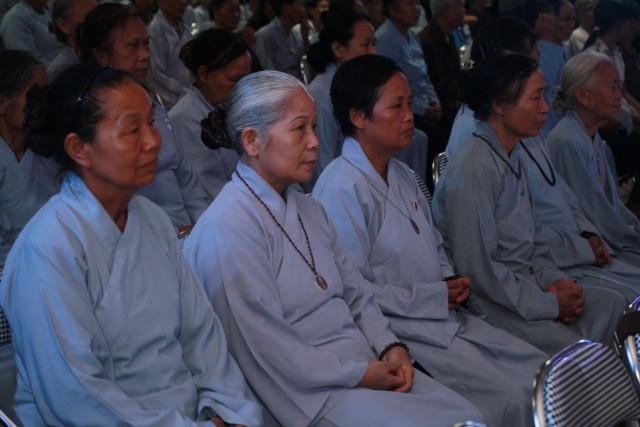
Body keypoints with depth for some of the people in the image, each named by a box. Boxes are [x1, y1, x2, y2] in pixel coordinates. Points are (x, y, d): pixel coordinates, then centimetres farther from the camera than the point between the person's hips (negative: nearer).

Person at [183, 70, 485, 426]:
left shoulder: (310, 209, 14)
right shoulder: (228, 227, -15)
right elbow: (268, 352, -18)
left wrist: (391, 348, -3)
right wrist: (362, 374, -14)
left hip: (370, 367, 8)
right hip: (314, 393, -8)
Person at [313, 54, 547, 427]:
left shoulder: (403, 175, 13)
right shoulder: (341, 189, -17)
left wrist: (451, 281, 3)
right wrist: (435, 297, -15)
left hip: (445, 315, 9)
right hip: (401, 329, -9)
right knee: (510, 397, -16)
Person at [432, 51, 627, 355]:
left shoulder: (513, 157, 12)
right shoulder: (472, 169, -18)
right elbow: (476, 269, -21)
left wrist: (554, 280, 0)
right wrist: (550, 305, -14)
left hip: (525, 287, 9)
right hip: (490, 304, -9)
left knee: (614, 305, -2)